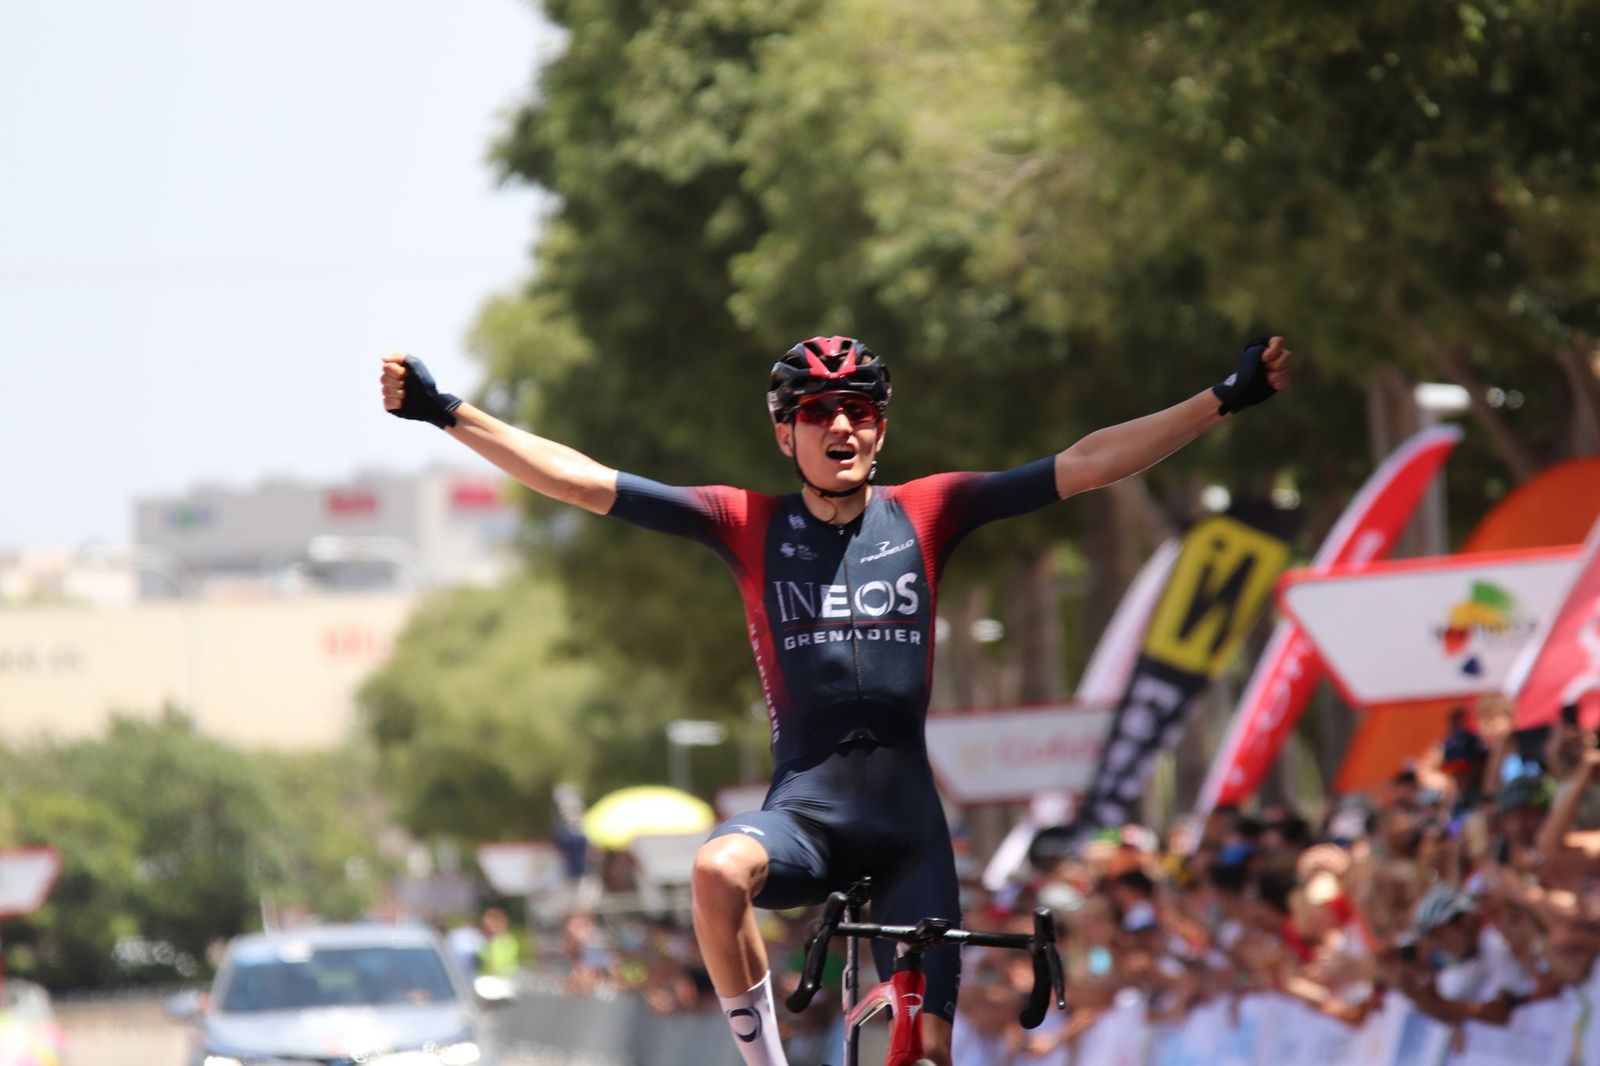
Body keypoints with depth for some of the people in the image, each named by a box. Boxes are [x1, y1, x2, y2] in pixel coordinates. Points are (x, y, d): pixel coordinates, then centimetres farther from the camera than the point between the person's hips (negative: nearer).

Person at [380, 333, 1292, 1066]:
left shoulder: (925, 517, 5)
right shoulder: (751, 526, 3)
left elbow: (1086, 466, 3)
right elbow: (587, 483, 0)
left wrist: (1226, 399, -1)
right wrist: (446, 414, -6)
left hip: (907, 816, 2)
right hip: (804, 806, -2)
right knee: (720, 871, -35)